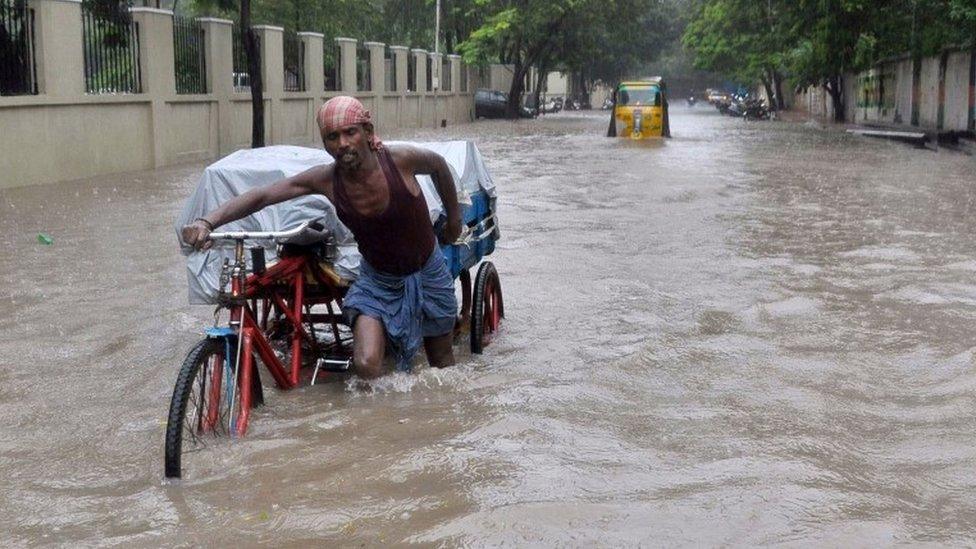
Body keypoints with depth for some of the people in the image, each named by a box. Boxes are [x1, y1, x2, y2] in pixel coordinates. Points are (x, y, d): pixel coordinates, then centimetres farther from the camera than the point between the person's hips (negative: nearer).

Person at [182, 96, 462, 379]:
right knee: (367, 366, -20)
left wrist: (454, 218, 9)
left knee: (441, 363, 15)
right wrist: (207, 222, -36)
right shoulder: (326, 179, -20)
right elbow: (261, 196, -22)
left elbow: (438, 164, -2)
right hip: (377, 280, 0)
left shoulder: (400, 159, -24)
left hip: (428, 273, 0)